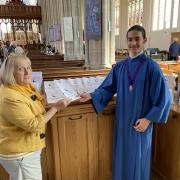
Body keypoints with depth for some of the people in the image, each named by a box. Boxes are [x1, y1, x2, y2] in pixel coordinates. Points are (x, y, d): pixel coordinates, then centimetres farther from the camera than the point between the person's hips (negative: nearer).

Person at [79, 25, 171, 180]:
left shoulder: (151, 67, -12)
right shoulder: (119, 67, 0)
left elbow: (163, 97, -10)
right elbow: (107, 88, 5)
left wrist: (149, 119, -13)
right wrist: (92, 96, -11)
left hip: (141, 121, -3)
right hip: (122, 119, 4)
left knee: (138, 157, 14)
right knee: (122, 154, 19)